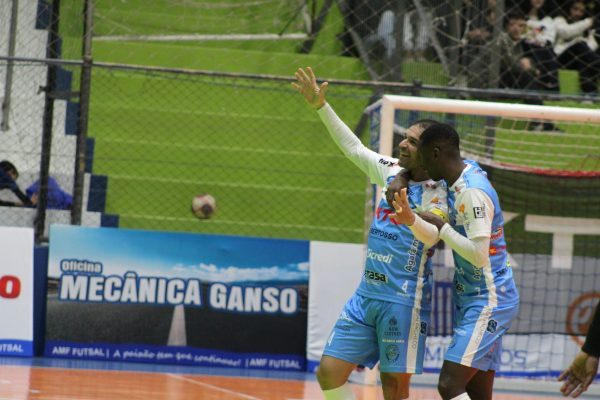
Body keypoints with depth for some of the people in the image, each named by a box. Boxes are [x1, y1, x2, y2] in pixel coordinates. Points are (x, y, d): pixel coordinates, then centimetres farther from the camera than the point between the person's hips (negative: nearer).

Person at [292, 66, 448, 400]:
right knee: (329, 372, 2)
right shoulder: (393, 173, 10)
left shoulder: (439, 194, -10)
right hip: (366, 295, 7)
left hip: (403, 301, -7)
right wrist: (321, 106, 20)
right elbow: (353, 147, 23)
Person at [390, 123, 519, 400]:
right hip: (471, 301, 10)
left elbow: (478, 255, -27)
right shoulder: (459, 182, 9)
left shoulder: (473, 192, -20)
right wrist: (412, 219, -7)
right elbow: (434, 238, 12)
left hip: (488, 303, -10)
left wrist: (442, 226, -17)